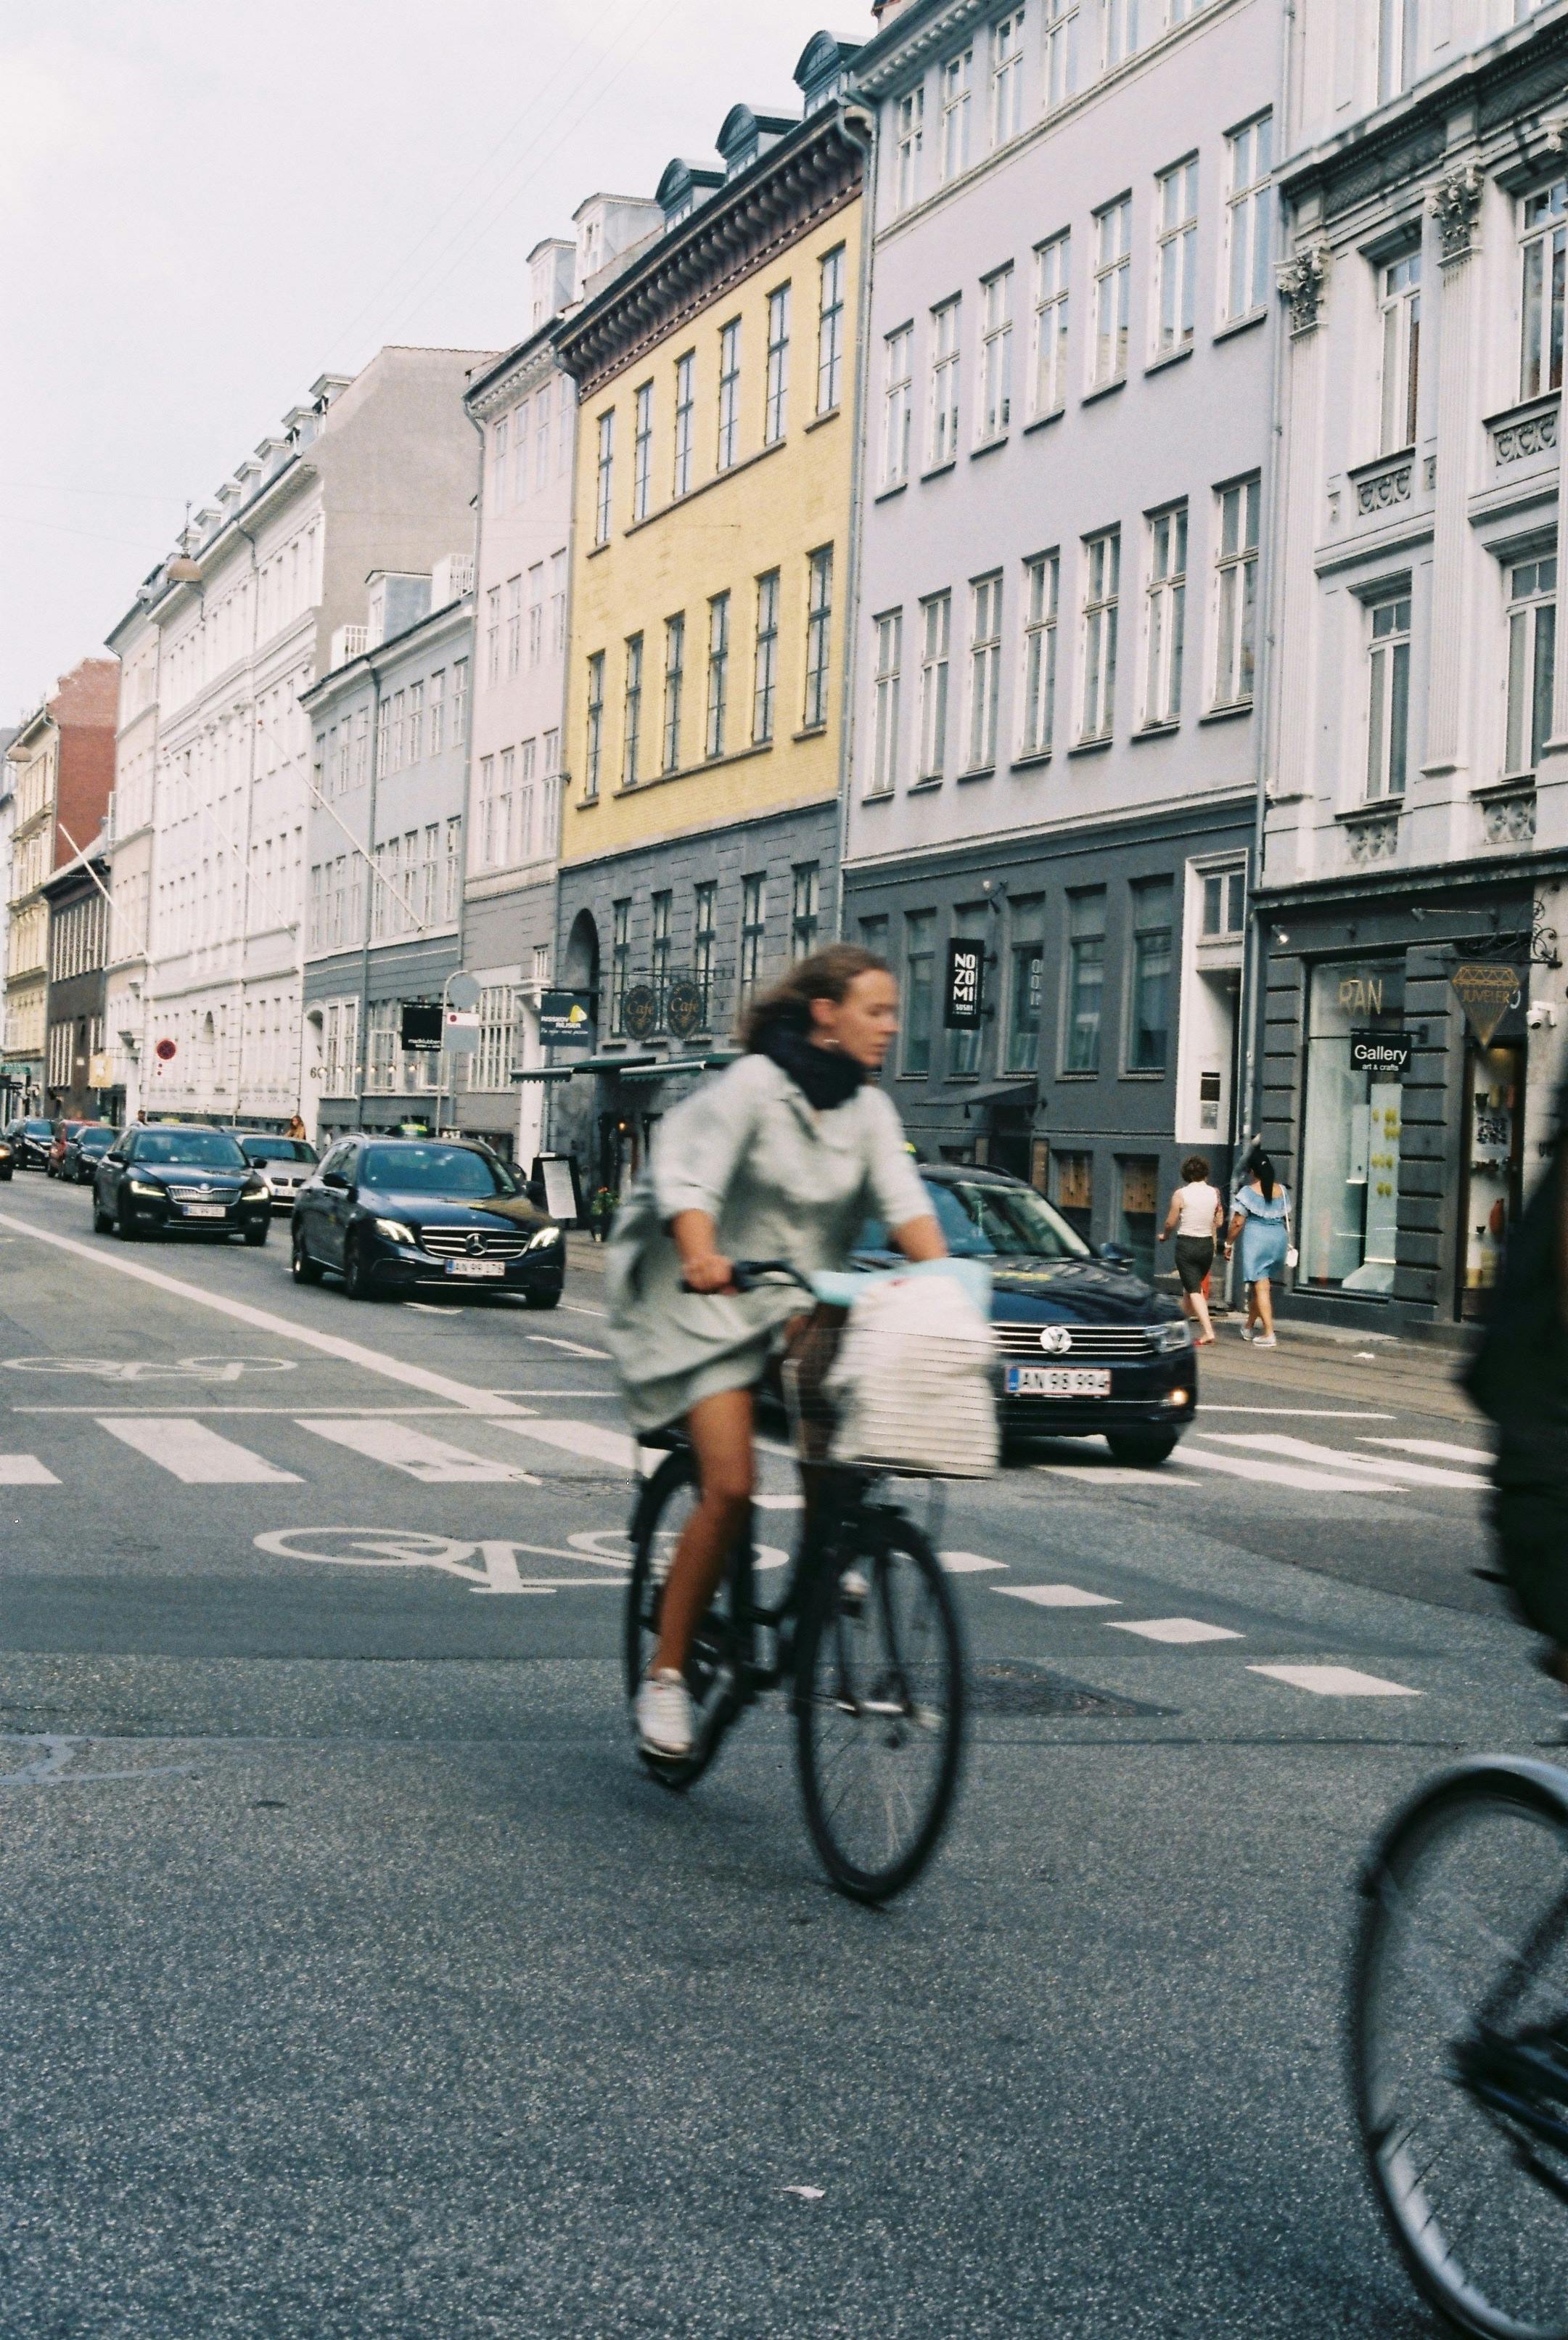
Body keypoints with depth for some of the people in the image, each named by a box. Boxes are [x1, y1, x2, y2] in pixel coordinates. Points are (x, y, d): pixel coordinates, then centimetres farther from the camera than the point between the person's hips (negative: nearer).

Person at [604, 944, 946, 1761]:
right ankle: (665, 1673, -5)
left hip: (798, 1300, 5)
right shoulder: (752, 1086, -13)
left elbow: (904, 1202, -8)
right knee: (730, 1486, -16)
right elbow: (689, 1181, -24)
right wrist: (702, 1257, -44)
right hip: (708, 1299, -5)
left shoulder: (869, 1109, 4)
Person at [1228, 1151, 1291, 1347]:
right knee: (1261, 1285, 19)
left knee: (1261, 1287, -4)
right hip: (1278, 1239, 6)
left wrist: (1229, 1243, 0)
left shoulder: (1248, 1192, -11)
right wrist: (1286, 1242, 26)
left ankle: (1269, 1334, -11)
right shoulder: (1281, 1191, 6)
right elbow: (1286, 1219, 13)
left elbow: (1238, 1222, -11)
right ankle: (1249, 1326, 33)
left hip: (1255, 1240, -6)